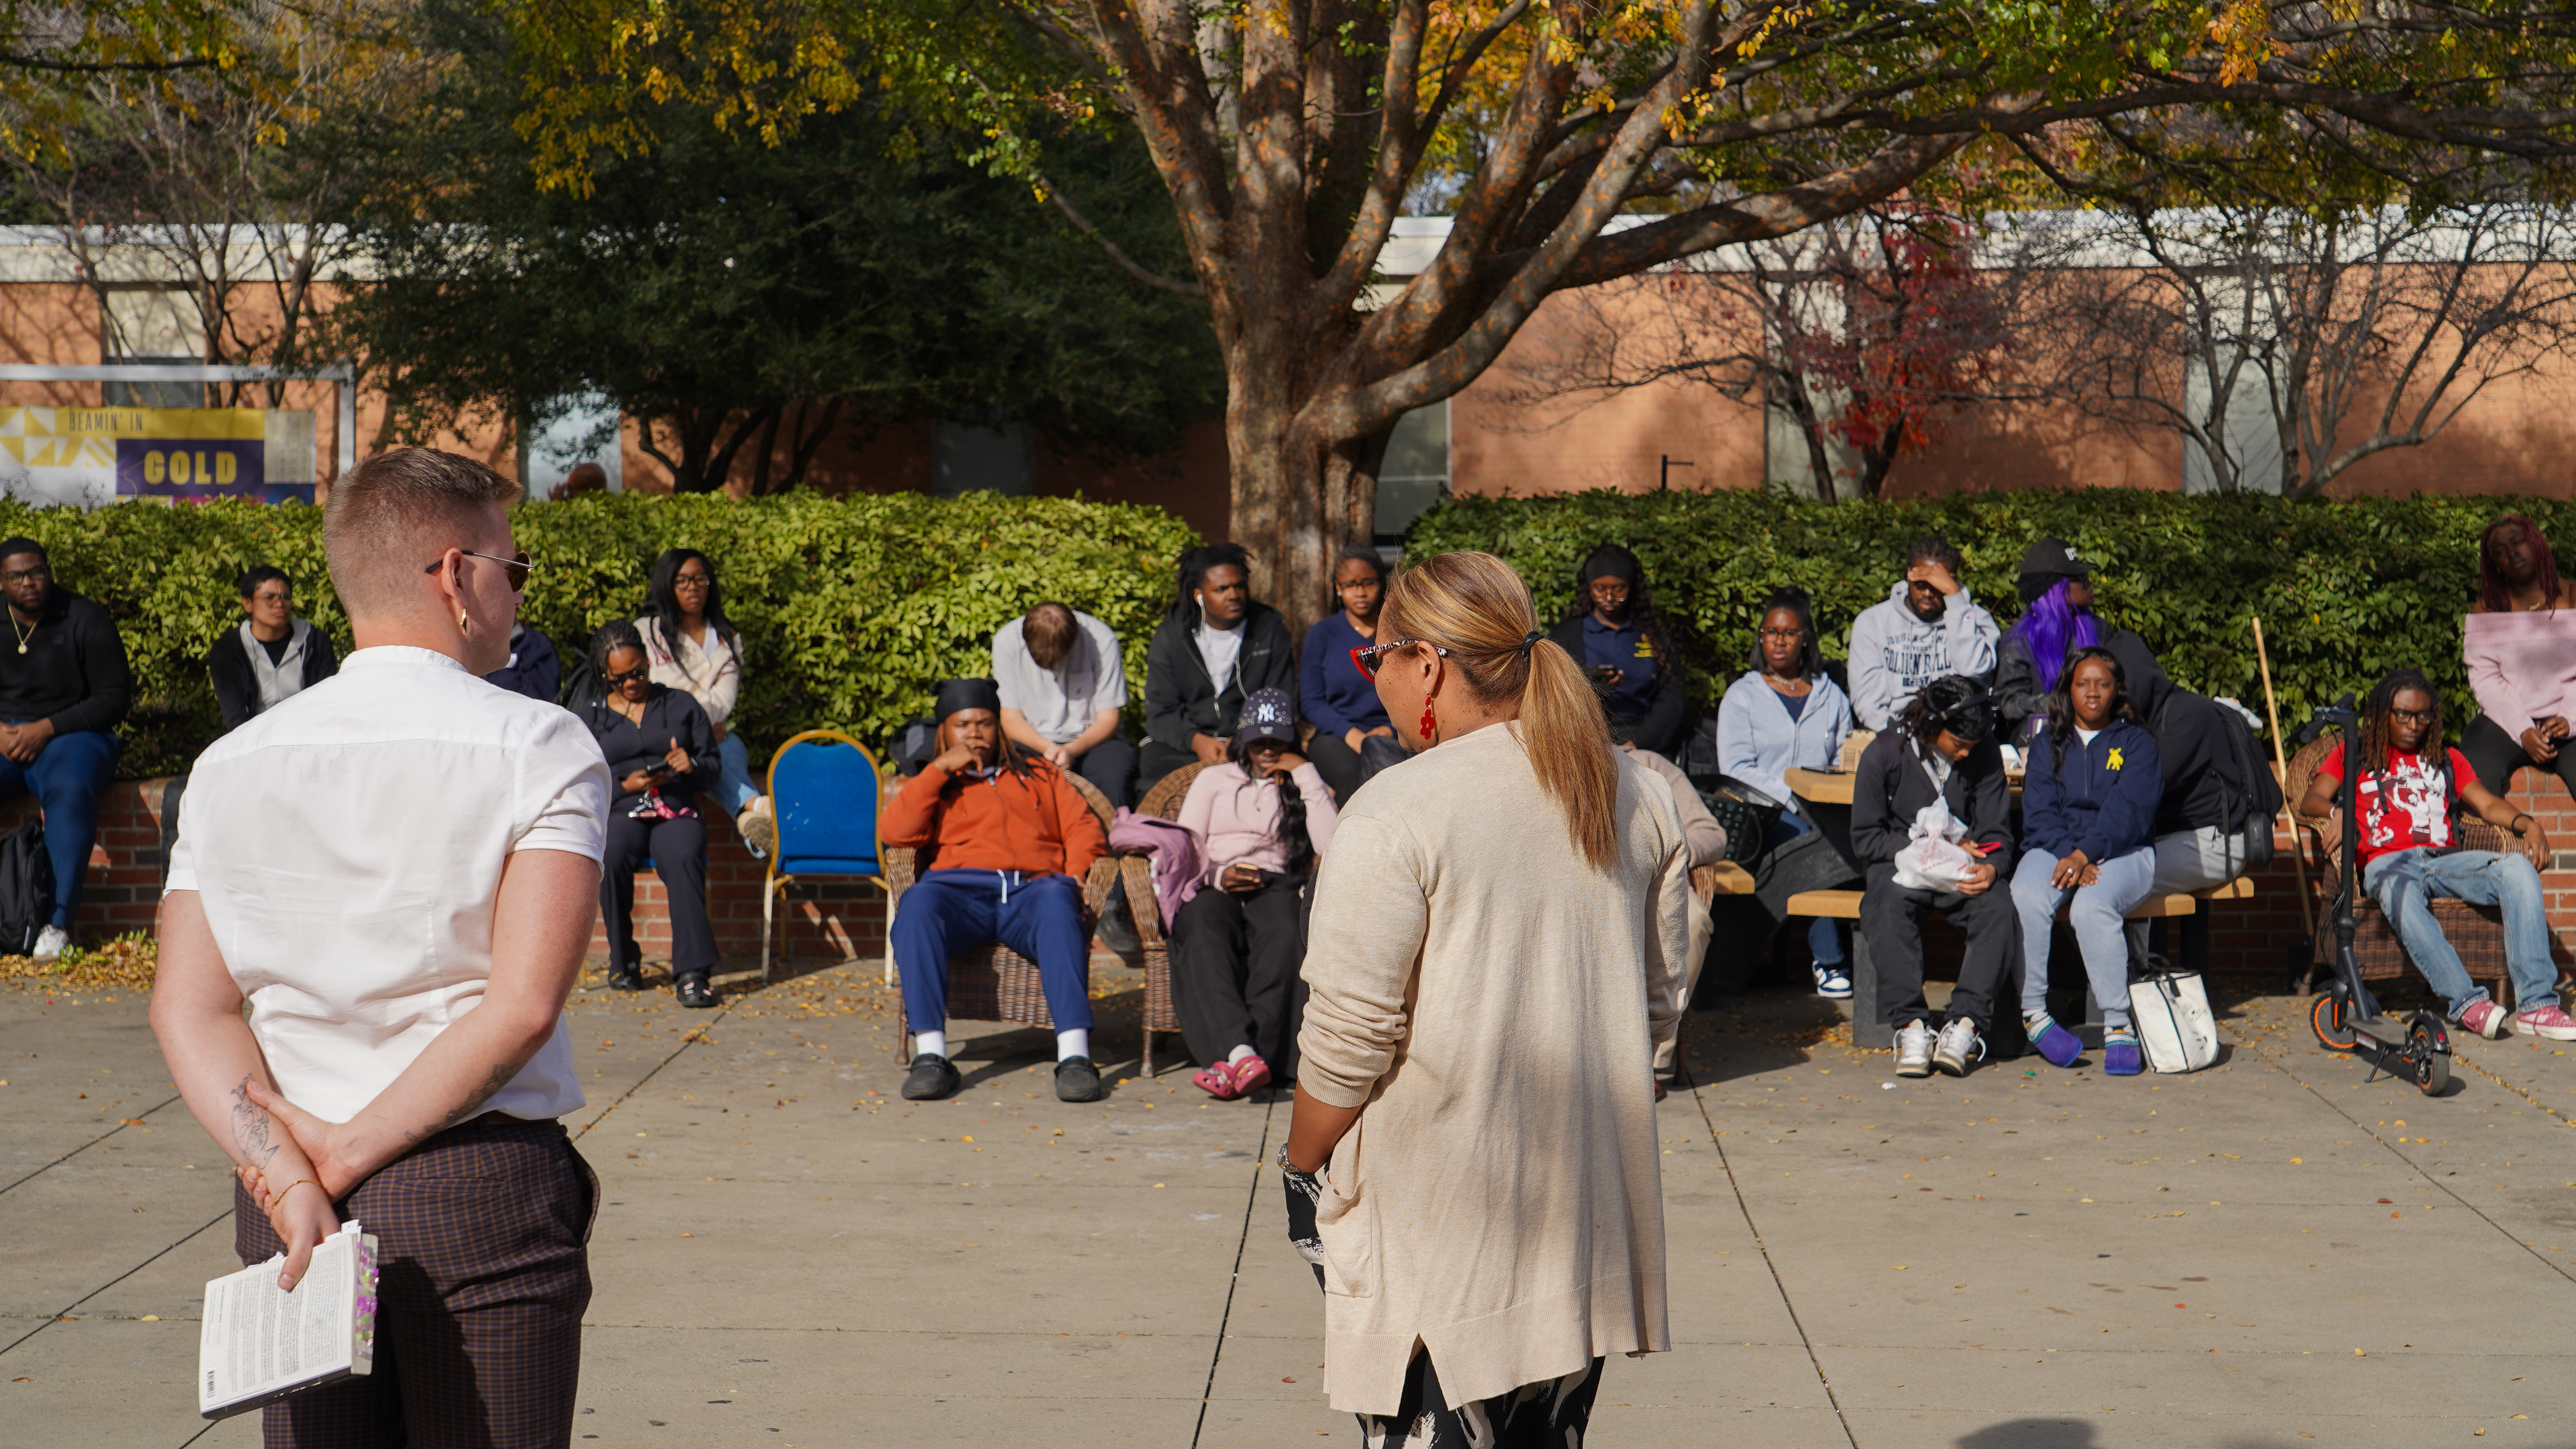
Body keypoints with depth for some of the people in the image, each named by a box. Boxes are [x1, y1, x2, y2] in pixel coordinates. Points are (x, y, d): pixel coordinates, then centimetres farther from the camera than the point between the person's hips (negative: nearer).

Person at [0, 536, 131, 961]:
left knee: (70, 791, -37)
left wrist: (47, 729, -14)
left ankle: (58, 922, -36)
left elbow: (115, 698, -5)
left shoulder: (84, 619, -2)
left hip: (71, 736, -3)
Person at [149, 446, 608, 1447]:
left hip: (286, 1206, 4)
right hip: (482, 1187, -4)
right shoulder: (539, 747, -6)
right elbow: (522, 1005, -16)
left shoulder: (232, 764, 8)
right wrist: (350, 1155, -10)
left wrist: (288, 1174, -9)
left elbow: (186, 1008, -1)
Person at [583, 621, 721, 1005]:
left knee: (683, 858, -36)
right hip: (619, 814, 1)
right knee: (610, 860, -35)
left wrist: (693, 766, -9)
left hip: (677, 813, 0)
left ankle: (692, 972, -40)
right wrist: (625, 787, -8)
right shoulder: (591, 718, 17)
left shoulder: (682, 704, 17)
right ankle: (624, 962, -17)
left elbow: (712, 764, 15)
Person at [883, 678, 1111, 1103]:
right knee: (917, 905, -36)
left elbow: (1085, 829, 18)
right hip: (960, 888, 0)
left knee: (1057, 902, -38)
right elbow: (896, 832, 9)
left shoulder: (1039, 775, 33)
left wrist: (1074, 878, -1)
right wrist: (940, 769, 6)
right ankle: (930, 1055, -41)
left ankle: (1074, 1055, -48)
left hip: (1033, 888, 0)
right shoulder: (932, 785, 30)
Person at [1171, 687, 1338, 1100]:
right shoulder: (1214, 779, 26)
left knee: (1284, 933, -39)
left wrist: (1306, 775, 5)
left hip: (1276, 886, 0)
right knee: (1205, 931, -38)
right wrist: (1218, 876, -7)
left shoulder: (1305, 785, 24)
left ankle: (1243, 1056, -52)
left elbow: (1330, 844, 3)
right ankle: (1243, 1054, -56)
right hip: (1214, 888, 0)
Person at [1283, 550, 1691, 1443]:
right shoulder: (1640, 799, 6)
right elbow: (1659, 1004, 12)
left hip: (1439, 1224, -6)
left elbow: (1350, 1038, -13)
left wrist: (1301, 1163, 1)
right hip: (1590, 1211, 6)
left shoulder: (1394, 815, -15)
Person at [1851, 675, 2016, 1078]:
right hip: (1898, 865, -2)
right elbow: (1866, 840, -4)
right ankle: (1910, 1025, -37)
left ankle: (1965, 1024, -35)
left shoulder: (1985, 755, -1)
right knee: (1893, 902, -37)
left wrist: (1990, 868, -21)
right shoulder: (1884, 754, -7)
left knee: (1998, 906, -31)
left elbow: (1996, 834, 3)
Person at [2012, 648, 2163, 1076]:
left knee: (2093, 905, -36)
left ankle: (2118, 1026, -34)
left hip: (2122, 852, -2)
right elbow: (2039, 811, 5)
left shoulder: (2136, 743, 10)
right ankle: (2033, 1013, -26)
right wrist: (2068, 854, -16)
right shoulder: (2048, 744, 18)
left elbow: (2129, 809, -6)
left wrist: (2086, 853, -22)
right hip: (2054, 847, 2)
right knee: (2027, 899, -33)